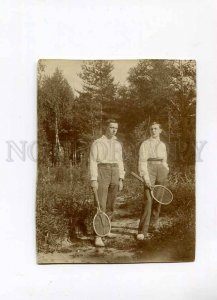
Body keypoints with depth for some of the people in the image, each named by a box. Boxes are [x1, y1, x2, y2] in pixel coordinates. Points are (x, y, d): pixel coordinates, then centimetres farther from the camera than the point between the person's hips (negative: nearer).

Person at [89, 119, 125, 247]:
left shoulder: (118, 144, 14)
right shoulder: (97, 143, -2)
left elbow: (119, 162, 15)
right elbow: (93, 162, -6)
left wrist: (121, 179, 9)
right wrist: (94, 180, -14)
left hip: (114, 175, 6)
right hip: (102, 174, -5)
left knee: (110, 205, 11)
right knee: (101, 206, -12)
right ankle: (98, 236, -8)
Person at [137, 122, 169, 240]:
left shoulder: (163, 145, 17)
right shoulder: (145, 144, 1)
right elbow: (142, 161, -7)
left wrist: (166, 173, 15)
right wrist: (145, 177, -16)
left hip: (162, 171, 5)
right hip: (150, 170, -5)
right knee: (148, 200, -14)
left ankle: (154, 220, 34)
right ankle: (142, 231, -11)